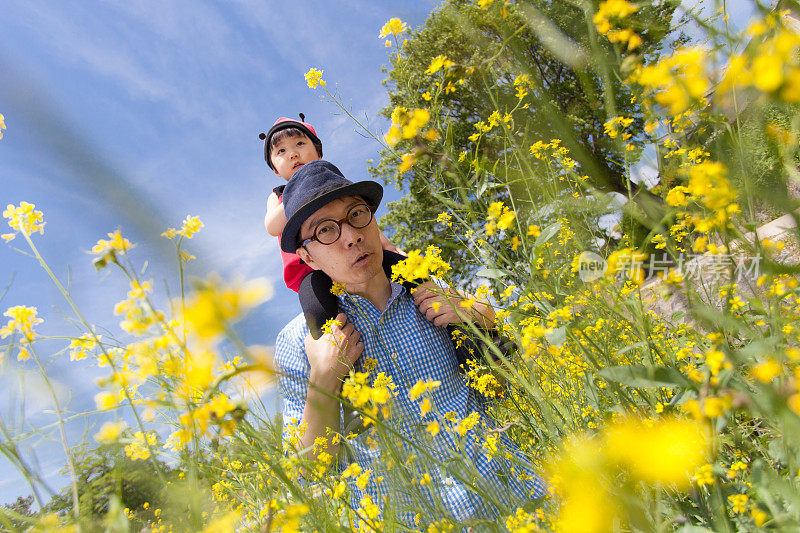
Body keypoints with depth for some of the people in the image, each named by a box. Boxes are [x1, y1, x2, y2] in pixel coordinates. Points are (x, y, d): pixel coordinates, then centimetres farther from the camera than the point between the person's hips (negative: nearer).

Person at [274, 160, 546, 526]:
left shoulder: (435, 298, -4)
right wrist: (323, 382, -19)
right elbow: (315, 466, -4)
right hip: (403, 515, 0)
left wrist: (481, 316, -12)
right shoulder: (297, 344, -8)